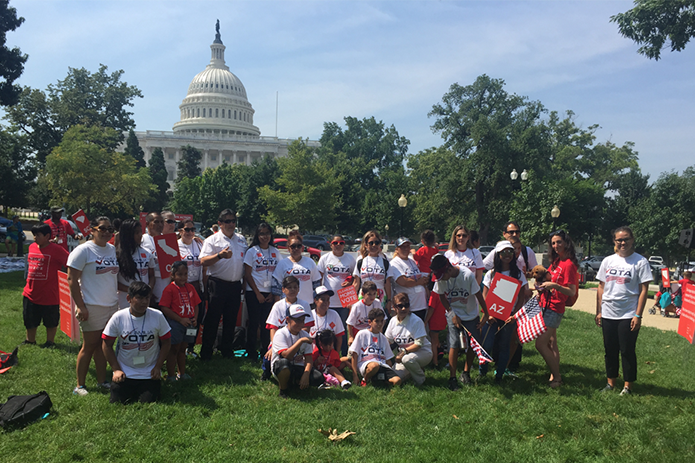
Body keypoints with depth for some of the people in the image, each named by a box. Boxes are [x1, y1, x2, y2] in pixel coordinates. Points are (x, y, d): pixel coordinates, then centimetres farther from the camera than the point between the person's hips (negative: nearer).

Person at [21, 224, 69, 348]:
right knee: (30, 320, 18)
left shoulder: (56, 249, -14)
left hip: (49, 294, -6)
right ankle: (30, 341, 36)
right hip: (31, 293, 6)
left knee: (50, 321, 10)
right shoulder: (32, 247, 6)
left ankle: (50, 342, 27)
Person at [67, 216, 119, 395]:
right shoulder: (83, 250, -10)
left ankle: (102, 380, 22)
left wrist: (119, 296, 13)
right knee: (89, 346, 1)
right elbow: (72, 279, -13)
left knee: (103, 344, 13)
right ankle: (80, 385, 14)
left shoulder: (113, 250, 10)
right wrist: (80, 306, -17)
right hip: (92, 307, -6)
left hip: (112, 305, 6)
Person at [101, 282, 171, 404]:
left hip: (150, 374, -1)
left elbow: (166, 342, 0)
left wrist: (158, 367, -6)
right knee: (117, 403, -4)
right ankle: (132, 392, 28)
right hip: (124, 373, 1)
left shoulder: (157, 316, -9)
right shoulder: (118, 318, -9)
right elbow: (107, 345, -1)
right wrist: (116, 370, -5)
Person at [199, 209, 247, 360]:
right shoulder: (212, 240, -1)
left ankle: (227, 350, 22)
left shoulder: (242, 240, 14)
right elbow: (204, 261, -12)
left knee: (231, 319, 10)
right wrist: (220, 255, -28)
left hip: (235, 285, 4)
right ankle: (206, 352, 10)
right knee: (212, 319, 0)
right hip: (217, 284, -4)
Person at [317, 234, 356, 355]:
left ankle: (344, 357, 18)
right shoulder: (325, 258, 3)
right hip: (328, 301, -1)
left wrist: (350, 281, -7)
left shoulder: (350, 259, 6)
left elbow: (355, 276, 14)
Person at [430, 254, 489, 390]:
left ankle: (466, 373, 22)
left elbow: (478, 295, -14)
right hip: (454, 314, 1)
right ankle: (452, 378, -2)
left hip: (471, 314, 0)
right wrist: (452, 314, -9)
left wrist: (486, 314, -5)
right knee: (454, 344, -11)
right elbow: (442, 296, -1)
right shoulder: (440, 278, -16)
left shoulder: (468, 275, -26)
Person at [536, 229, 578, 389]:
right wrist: (542, 285, 7)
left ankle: (557, 377, -1)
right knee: (551, 343, 13)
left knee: (540, 344, -11)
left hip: (554, 309, -9)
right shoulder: (556, 261, 11)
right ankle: (554, 375, 22)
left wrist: (555, 285, -31)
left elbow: (572, 291, -18)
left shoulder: (569, 264, -15)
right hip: (546, 305, 9)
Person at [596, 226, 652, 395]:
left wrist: (638, 315, -12)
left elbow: (644, 290, -7)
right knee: (610, 351, 12)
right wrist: (598, 311, 7)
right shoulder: (607, 261, 7)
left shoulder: (640, 262, -5)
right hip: (608, 315, 4)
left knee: (627, 351, 2)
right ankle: (611, 382, 25)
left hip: (628, 316, -4)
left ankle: (628, 386, 15)